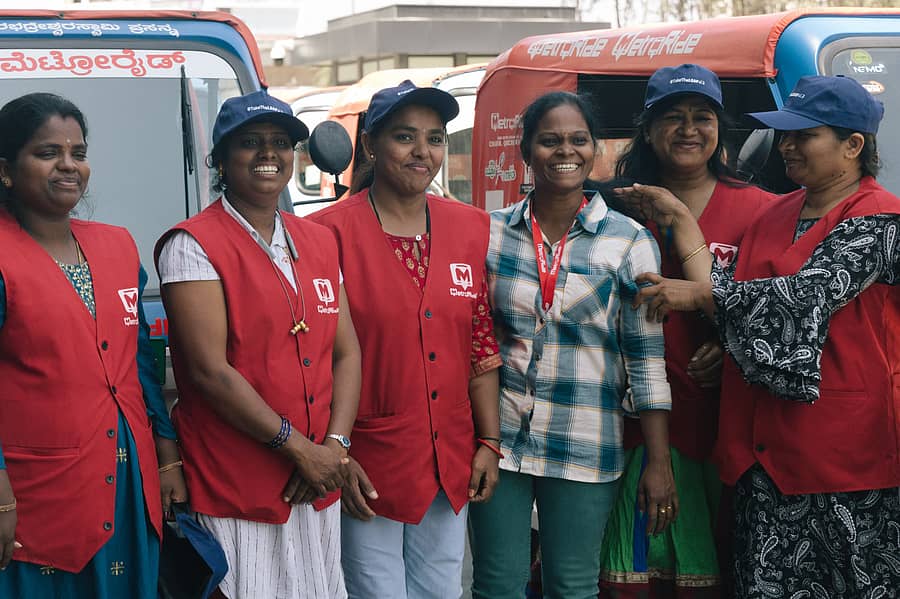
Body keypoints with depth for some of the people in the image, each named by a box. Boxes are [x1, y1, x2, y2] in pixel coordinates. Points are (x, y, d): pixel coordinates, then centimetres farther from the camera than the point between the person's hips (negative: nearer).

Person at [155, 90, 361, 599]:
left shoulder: (319, 242, 12)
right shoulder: (194, 245, -8)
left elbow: (346, 352, 9)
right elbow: (209, 369, -16)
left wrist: (335, 446, -6)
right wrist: (298, 447, -15)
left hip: (318, 487, 6)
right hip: (235, 494, -6)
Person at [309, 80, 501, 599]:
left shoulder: (470, 228, 5)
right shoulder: (332, 233, -10)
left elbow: (481, 346, 9)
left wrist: (489, 441, 6)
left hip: (451, 467, 5)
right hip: (368, 469, -5)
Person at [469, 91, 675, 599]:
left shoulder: (630, 242, -2)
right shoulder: (489, 233, 3)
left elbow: (647, 358, -3)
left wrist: (659, 462, -5)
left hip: (585, 448, -1)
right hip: (496, 439, 1)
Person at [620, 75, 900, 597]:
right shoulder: (777, 216, 17)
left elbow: (809, 294, -19)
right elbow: (733, 295, 9)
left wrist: (695, 294, -15)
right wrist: (680, 220, 3)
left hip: (847, 449, -6)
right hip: (767, 445, 7)